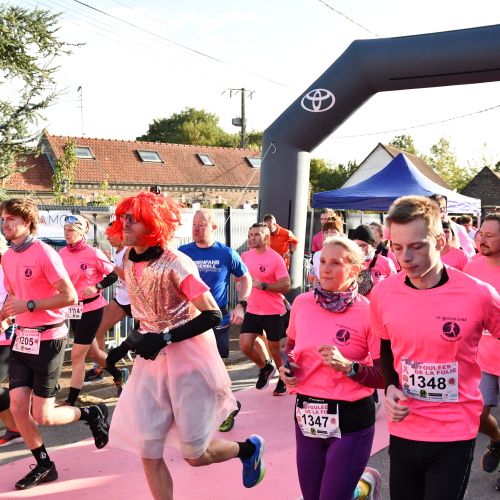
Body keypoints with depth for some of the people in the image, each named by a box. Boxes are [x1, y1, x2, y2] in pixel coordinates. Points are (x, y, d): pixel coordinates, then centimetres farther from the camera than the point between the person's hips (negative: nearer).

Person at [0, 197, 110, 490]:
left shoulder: (44, 253, -16)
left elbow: (70, 297, -19)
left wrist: (29, 305, -20)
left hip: (48, 339, -7)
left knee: (42, 416, -2)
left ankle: (94, 413, 24)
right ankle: (44, 466, 23)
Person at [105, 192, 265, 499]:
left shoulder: (175, 263, -20)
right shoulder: (130, 263, 2)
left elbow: (213, 315, -22)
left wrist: (164, 339, -25)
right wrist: (133, 342, 5)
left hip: (189, 360, -6)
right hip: (152, 361, 6)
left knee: (194, 454, 6)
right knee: (148, 454, 4)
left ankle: (249, 449, 36)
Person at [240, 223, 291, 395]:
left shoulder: (275, 258, -14)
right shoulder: (245, 256, 2)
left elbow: (286, 285, -18)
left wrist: (263, 285, -26)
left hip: (274, 312, -5)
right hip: (252, 311, 5)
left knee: (274, 347, 8)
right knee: (245, 345, -3)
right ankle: (265, 368, 26)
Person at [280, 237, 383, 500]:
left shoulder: (368, 312, -14)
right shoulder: (302, 303, -1)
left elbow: (385, 376, -13)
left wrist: (348, 367, -27)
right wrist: (286, 368, -1)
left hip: (350, 419, -5)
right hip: (306, 417, 5)